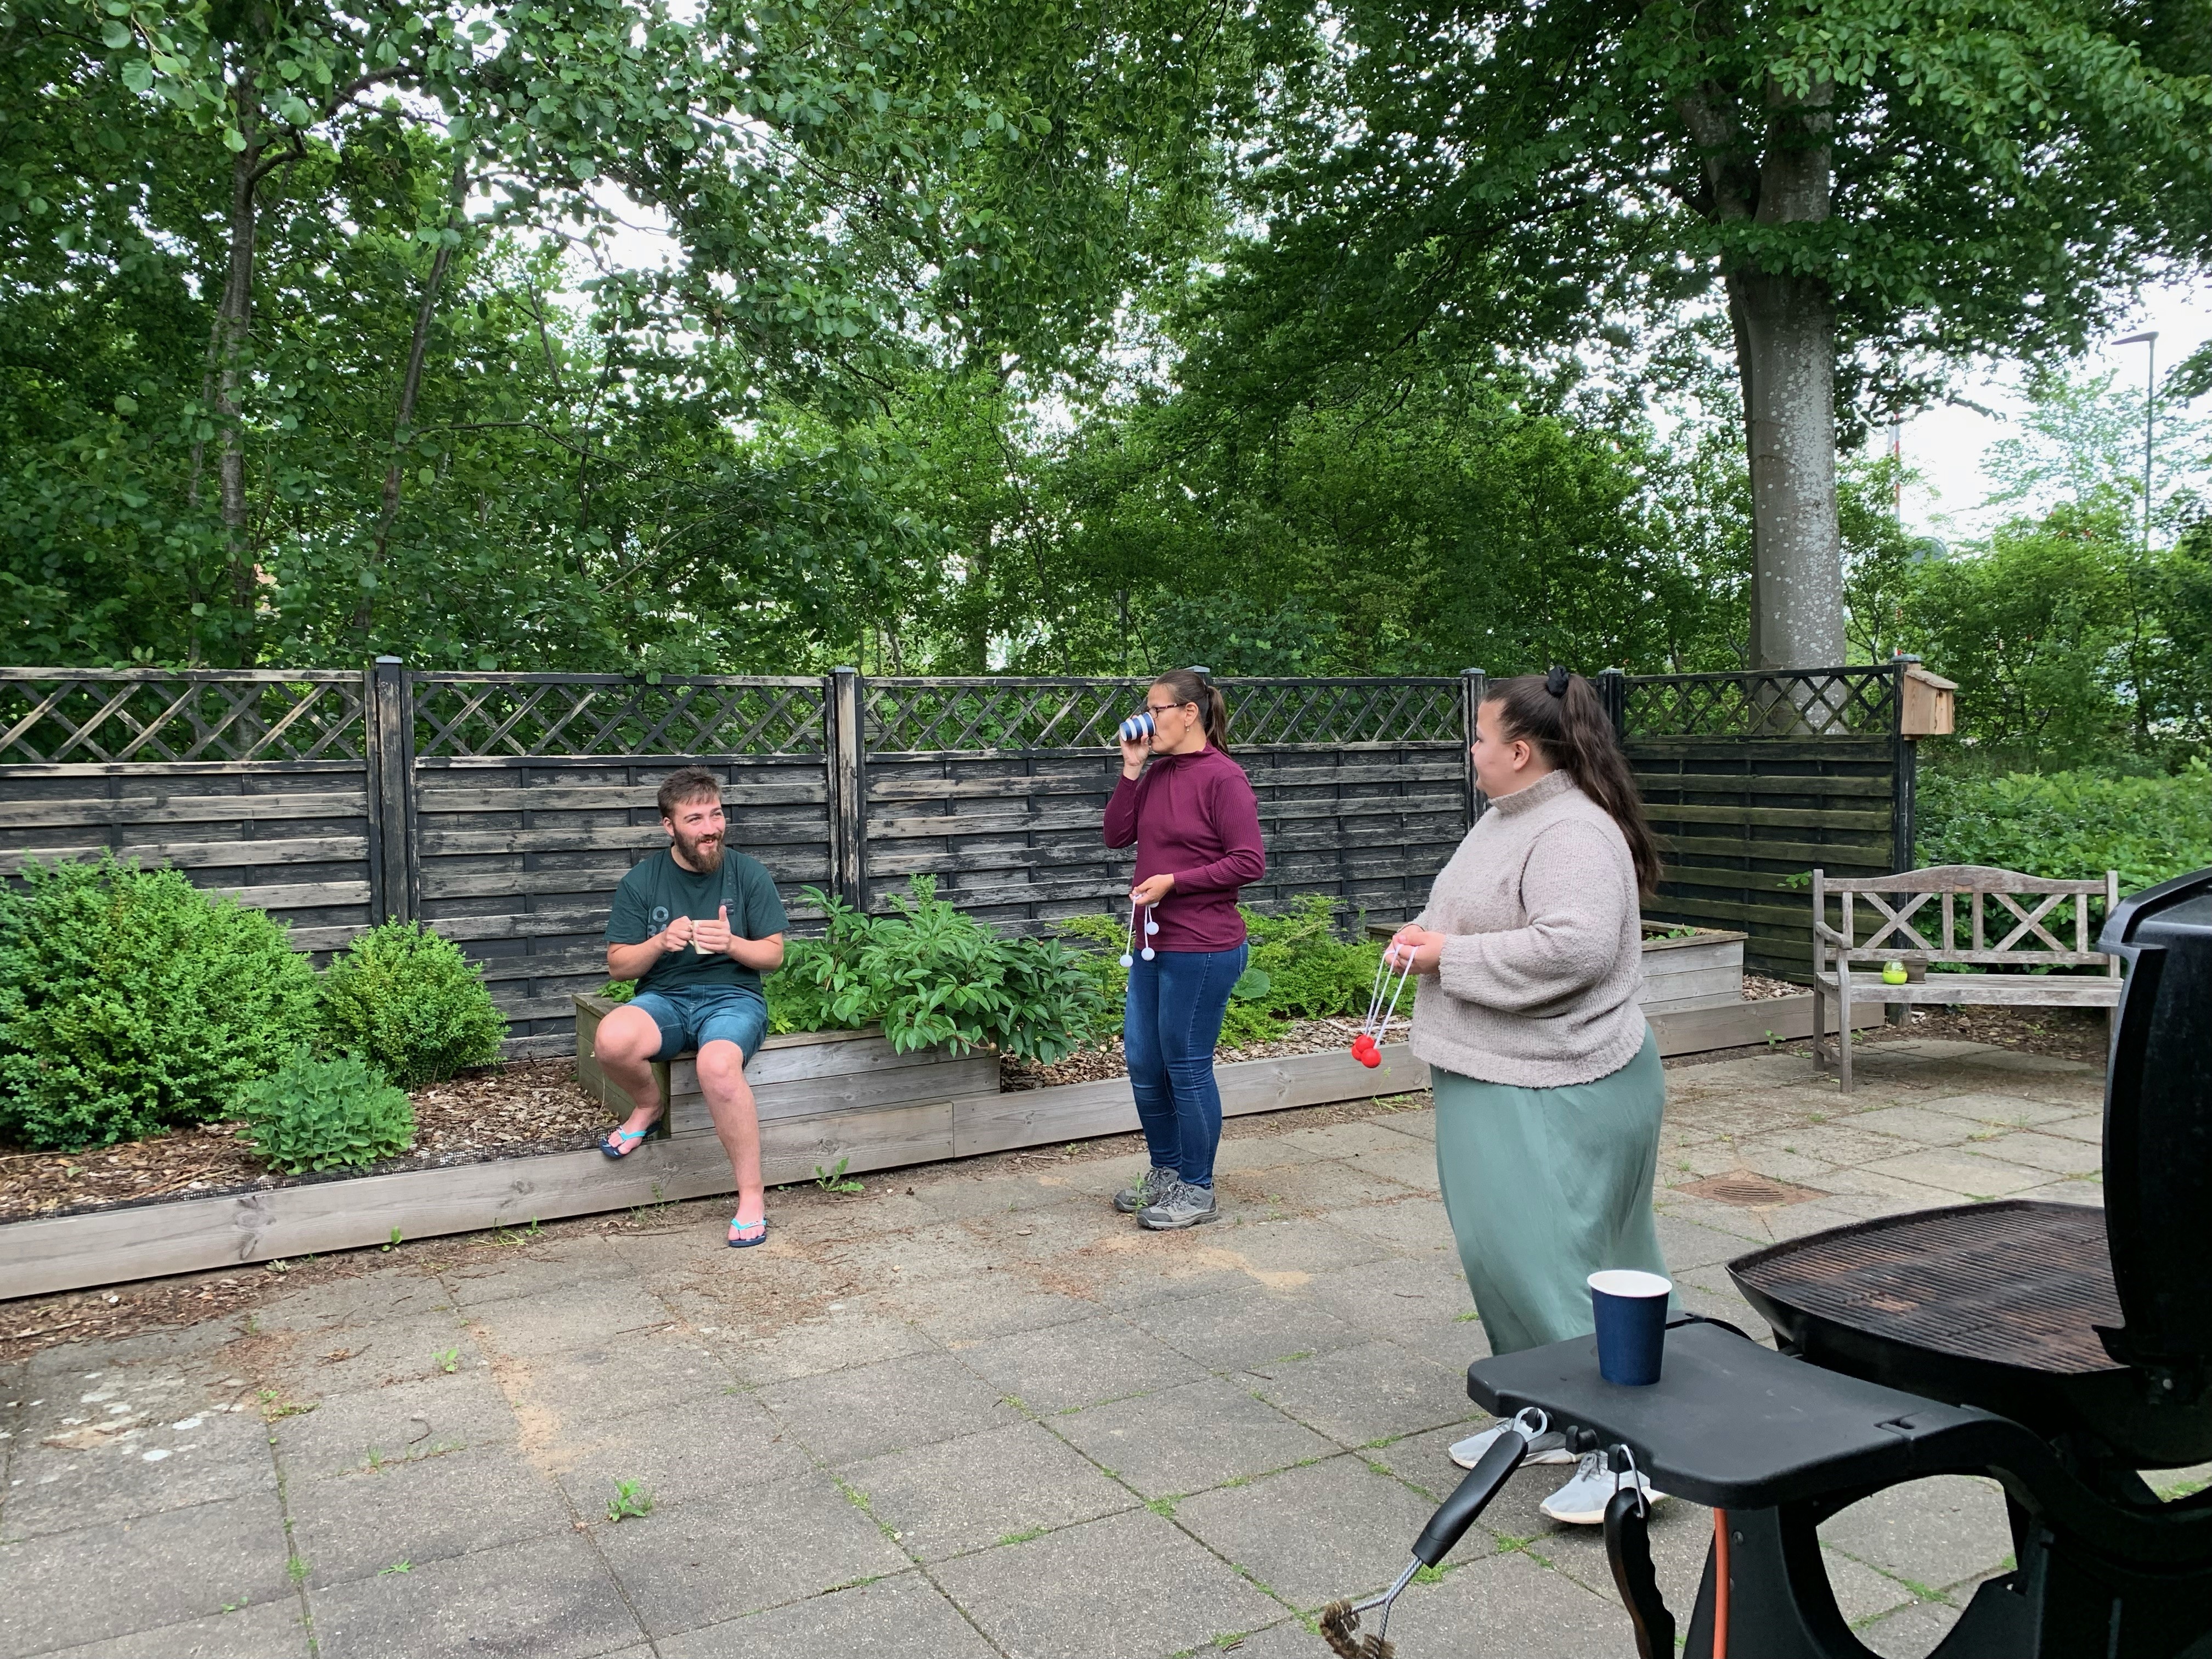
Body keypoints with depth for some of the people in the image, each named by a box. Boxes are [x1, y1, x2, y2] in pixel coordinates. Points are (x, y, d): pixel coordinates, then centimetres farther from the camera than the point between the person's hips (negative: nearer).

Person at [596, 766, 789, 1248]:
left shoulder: (748, 874, 2)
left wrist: (731, 943, -18)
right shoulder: (641, 881, 4)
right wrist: (660, 943, -17)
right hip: (663, 999, 2)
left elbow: (773, 955, 3)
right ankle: (649, 1105, 2)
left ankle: (752, 1195, -21)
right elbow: (618, 966, 4)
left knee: (718, 1065, -37)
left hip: (733, 997, -2)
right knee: (611, 1040, -34)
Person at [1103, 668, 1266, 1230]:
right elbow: (1117, 834, 7)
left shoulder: (1222, 777, -13)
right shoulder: (1157, 773, 9)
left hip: (1200, 951, -8)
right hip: (1152, 946, 8)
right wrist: (1131, 768, -1)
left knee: (1187, 1068, 2)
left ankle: (1197, 1190, 18)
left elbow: (1250, 862, -16)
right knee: (1142, 1063, 15)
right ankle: (1165, 1173, 33)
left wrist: (1173, 881, -19)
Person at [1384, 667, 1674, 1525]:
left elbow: (1570, 948, -31)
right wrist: (1427, 934, 4)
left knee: (1549, 1259, -9)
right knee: (1506, 1251, 16)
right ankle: (1549, 1417, 29)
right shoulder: (1505, 818, 13)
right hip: (1499, 1079, 10)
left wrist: (1451, 956, -21)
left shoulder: (1574, 834, -19)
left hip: (1558, 1094, -10)